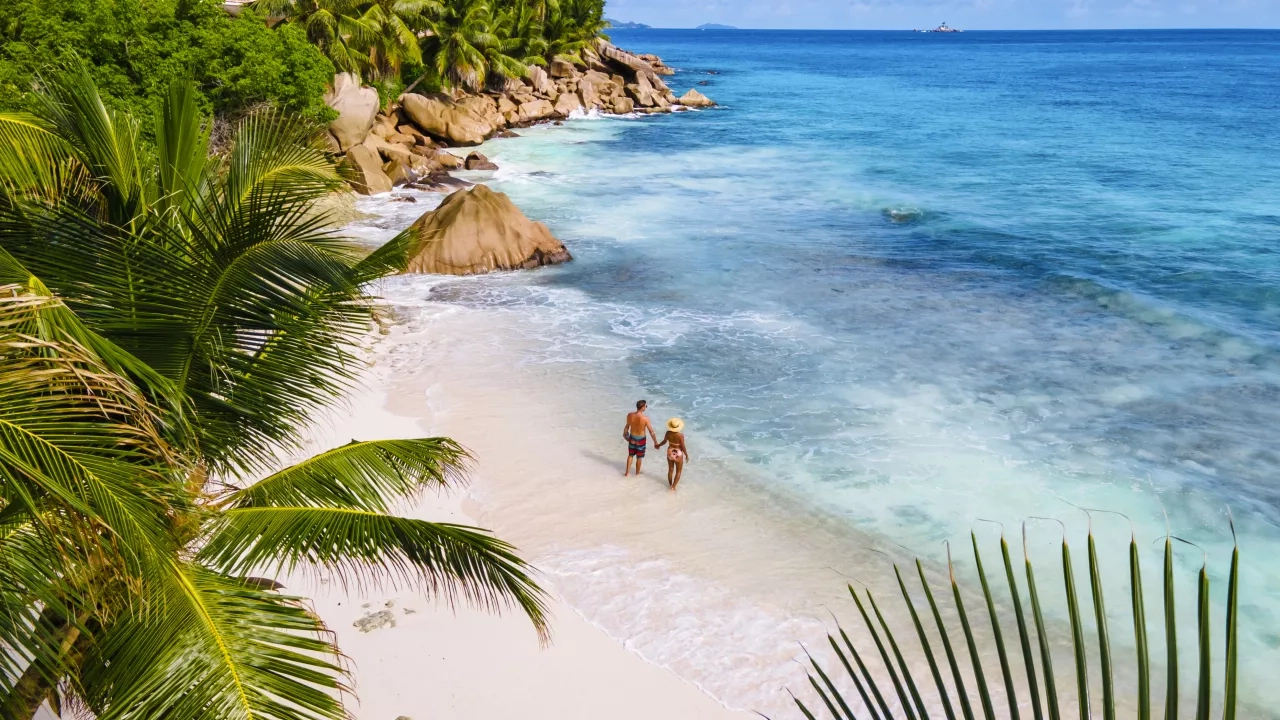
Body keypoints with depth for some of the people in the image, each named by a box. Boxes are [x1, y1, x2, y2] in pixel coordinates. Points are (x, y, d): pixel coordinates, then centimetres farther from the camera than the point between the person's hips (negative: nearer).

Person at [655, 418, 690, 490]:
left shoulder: (668, 433, -14)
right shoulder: (680, 435, -26)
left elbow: (664, 441, 3)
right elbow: (683, 446, -18)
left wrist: (658, 445, 24)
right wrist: (686, 455, -3)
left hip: (670, 452, 4)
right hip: (678, 454, -4)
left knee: (670, 470, 23)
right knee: (678, 472, 14)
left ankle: (670, 485, 37)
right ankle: (673, 487, 12)